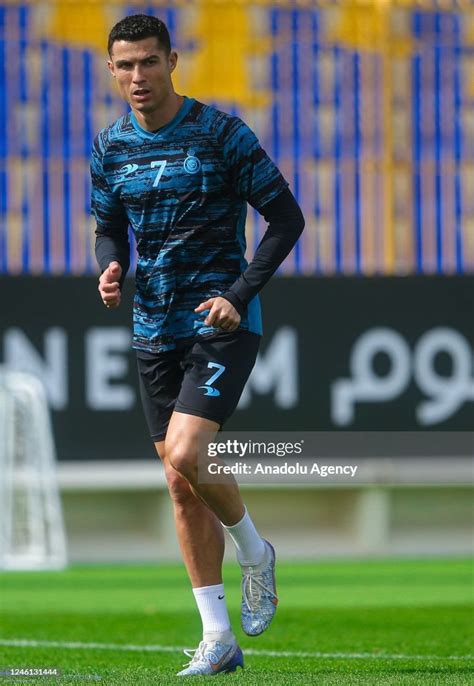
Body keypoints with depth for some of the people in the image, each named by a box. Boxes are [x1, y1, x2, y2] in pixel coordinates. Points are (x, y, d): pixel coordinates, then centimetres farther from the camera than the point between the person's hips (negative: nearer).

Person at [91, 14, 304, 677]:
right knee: (182, 489, 4)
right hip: (155, 332, 6)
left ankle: (255, 552, 7)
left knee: (185, 456, -22)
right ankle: (218, 640, 11)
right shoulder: (111, 146, 6)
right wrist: (110, 267, -4)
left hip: (221, 323, -5)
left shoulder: (220, 133, -9)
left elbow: (287, 217, -6)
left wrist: (239, 295, -14)